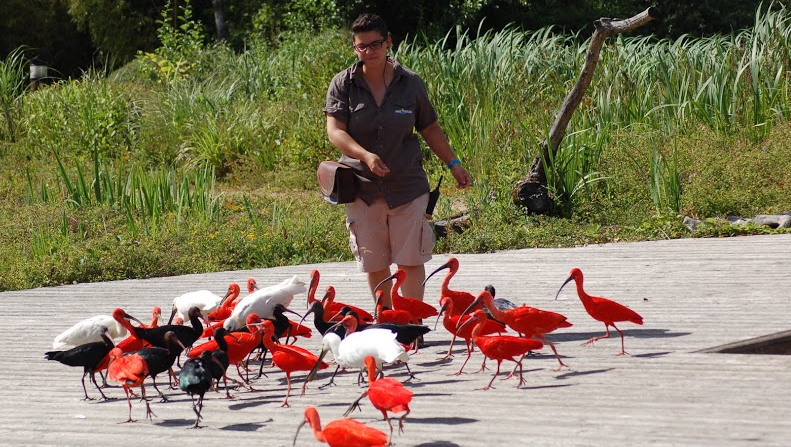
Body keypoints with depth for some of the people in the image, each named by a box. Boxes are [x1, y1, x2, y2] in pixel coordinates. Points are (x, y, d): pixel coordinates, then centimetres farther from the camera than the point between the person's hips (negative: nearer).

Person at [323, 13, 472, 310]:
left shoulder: (410, 84, 0)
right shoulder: (343, 85, -3)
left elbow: (430, 129, 12)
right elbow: (334, 131, -13)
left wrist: (453, 164, 11)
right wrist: (365, 155, -29)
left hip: (407, 185, 0)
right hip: (362, 188, 0)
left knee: (411, 261, -2)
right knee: (374, 264, 8)